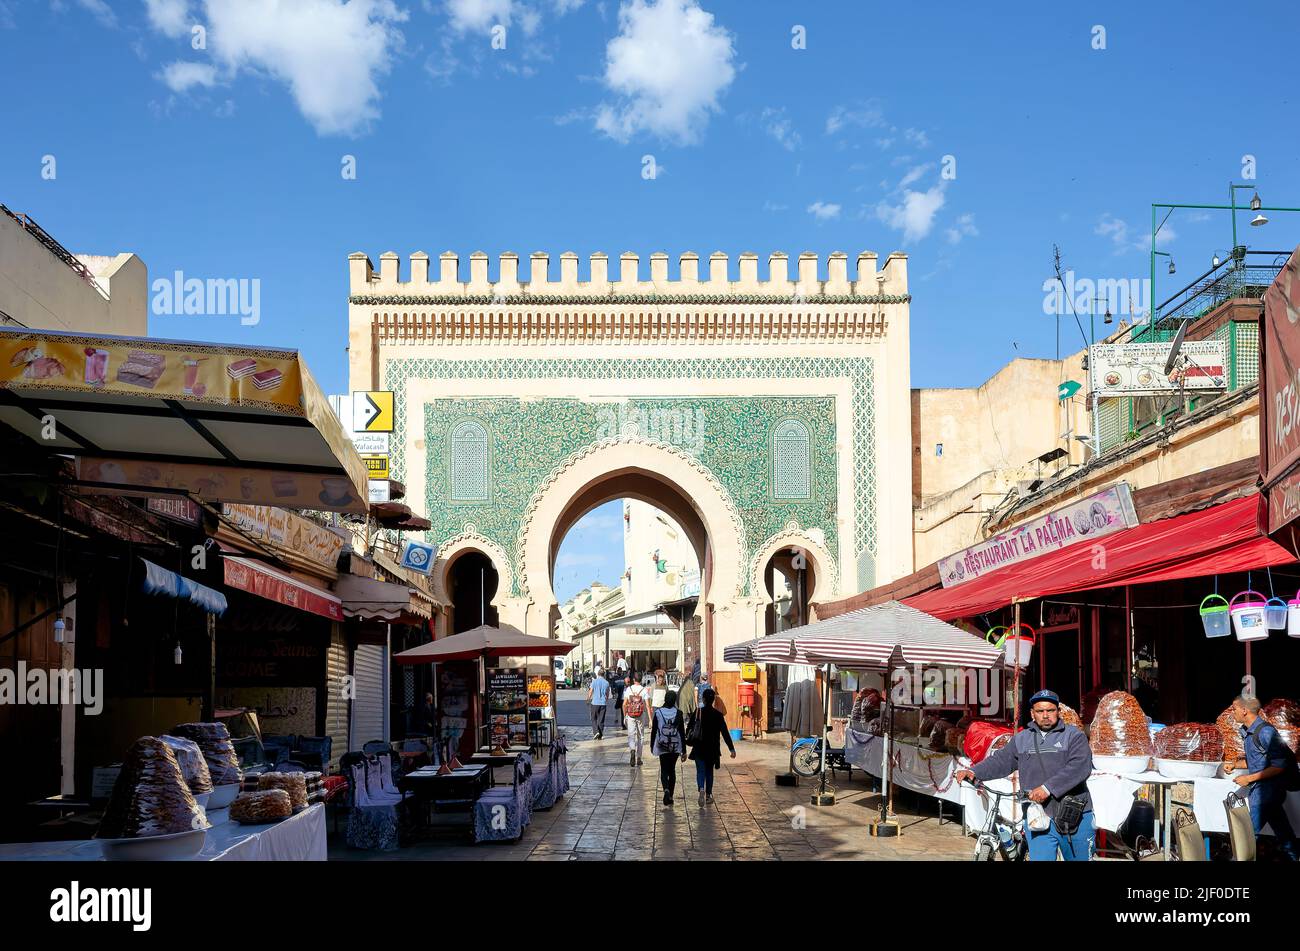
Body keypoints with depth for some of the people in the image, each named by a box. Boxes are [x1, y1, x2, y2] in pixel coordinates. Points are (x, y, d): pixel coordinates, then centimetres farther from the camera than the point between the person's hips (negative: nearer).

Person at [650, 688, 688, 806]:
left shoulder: (658, 712, -6)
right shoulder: (678, 713, -6)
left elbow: (653, 730, -1)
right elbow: (682, 732, -4)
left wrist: (652, 746, 12)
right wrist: (684, 751, 1)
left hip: (662, 746, -1)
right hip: (675, 746, 1)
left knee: (664, 770, 5)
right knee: (672, 770, 14)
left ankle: (666, 790, -22)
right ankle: (670, 796, 15)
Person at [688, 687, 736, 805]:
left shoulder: (697, 712, -7)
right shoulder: (718, 715, -6)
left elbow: (690, 728, 3)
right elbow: (725, 732, -8)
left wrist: (687, 737, 24)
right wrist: (732, 748, -6)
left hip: (699, 748, -1)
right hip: (712, 749, 1)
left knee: (700, 770, 0)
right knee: (709, 771, 17)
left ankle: (702, 789, -25)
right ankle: (708, 795, 20)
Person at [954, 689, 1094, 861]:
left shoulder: (1074, 735, -2)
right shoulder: (1021, 739, 13)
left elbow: (1080, 767, -17)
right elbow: (1000, 761, 10)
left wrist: (1048, 788, -27)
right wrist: (973, 772, -8)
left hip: (1075, 818, -2)